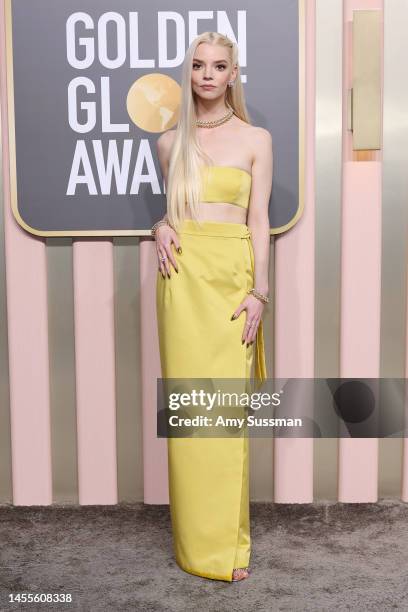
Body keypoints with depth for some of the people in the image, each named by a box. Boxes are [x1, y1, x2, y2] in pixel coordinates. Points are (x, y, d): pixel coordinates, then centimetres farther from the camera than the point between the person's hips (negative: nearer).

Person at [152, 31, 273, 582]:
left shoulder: (256, 139, 5)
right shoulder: (170, 142, 12)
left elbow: (259, 220, 0)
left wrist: (259, 291, -8)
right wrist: (162, 227, 0)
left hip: (233, 277, -2)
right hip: (183, 278, 2)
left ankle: (228, 542, 13)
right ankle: (195, 539, 17)